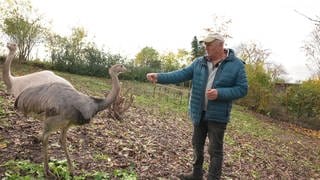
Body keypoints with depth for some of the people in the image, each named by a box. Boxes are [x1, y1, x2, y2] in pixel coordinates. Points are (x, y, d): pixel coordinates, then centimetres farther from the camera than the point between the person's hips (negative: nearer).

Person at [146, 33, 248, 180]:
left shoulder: (236, 65, -8)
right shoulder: (199, 62, 2)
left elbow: (242, 89, -9)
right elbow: (181, 74, -5)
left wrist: (219, 93, -23)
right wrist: (159, 77, -18)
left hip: (217, 115, -5)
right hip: (199, 113, 5)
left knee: (215, 150, 5)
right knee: (197, 145, 18)